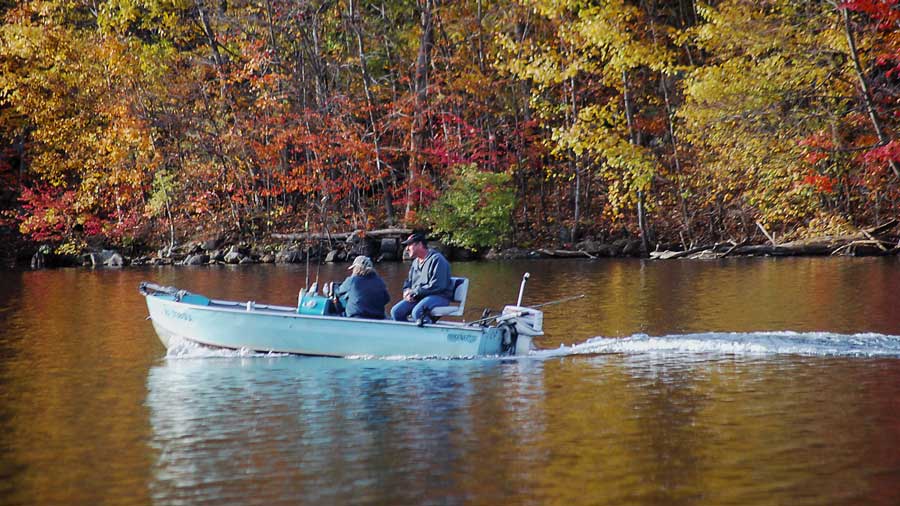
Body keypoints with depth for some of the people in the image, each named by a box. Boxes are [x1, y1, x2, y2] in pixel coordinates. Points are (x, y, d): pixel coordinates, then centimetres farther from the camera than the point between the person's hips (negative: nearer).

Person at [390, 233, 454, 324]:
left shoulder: (437, 259, -11)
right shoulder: (415, 262, 19)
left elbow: (436, 286, -19)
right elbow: (408, 282, 26)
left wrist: (413, 292, -15)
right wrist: (407, 292, 1)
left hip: (438, 297, -8)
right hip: (417, 297, 8)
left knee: (417, 312, -35)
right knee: (396, 311, -10)